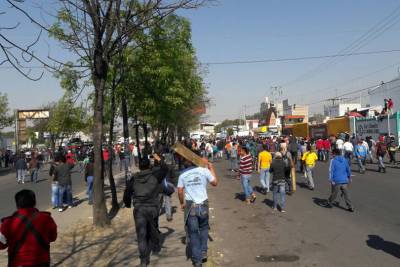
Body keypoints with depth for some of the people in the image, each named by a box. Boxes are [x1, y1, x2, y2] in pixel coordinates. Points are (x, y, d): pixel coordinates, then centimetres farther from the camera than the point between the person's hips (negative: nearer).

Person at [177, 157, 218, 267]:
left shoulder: (182, 175, -1)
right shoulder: (204, 170, -5)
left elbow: (180, 191, 0)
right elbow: (215, 183, 6)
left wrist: (182, 203, 17)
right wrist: (211, 167, 13)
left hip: (190, 205, 0)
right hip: (203, 204, 0)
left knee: (193, 233, 10)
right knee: (203, 228, 25)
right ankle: (203, 252, 23)